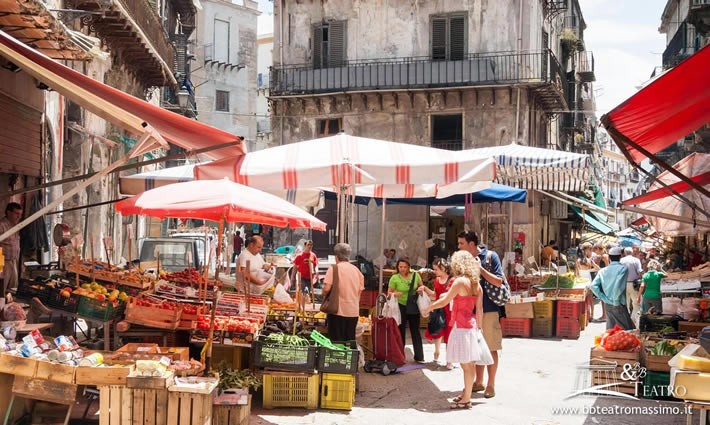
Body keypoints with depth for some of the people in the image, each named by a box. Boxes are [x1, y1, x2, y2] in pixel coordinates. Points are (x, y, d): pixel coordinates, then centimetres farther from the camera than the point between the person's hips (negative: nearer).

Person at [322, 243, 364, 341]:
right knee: (350, 341, 12)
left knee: (336, 341, 1)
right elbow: (360, 290, 11)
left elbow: (326, 289, -16)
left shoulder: (334, 269, -8)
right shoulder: (356, 270, 8)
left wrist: (324, 293, 5)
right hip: (354, 311, 5)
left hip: (338, 310, -5)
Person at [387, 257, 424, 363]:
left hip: (413, 307, 2)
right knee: (401, 331, 4)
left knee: (415, 331, 5)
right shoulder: (394, 278, -6)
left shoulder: (415, 275, 0)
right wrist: (394, 294, -24)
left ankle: (419, 356, 12)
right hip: (401, 307, -2)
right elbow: (389, 292, -3)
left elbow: (421, 286, 14)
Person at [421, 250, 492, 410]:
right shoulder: (476, 284, 9)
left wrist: (428, 308, 5)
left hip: (461, 327, -8)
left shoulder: (460, 281, -14)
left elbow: (444, 301, -9)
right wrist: (478, 327, 18)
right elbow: (479, 310, 11)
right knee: (469, 363, 15)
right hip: (471, 325, 8)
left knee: (467, 364, -3)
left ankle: (466, 400, 2)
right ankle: (466, 394, 25)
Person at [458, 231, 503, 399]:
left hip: (489, 310, -5)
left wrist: (480, 268, -17)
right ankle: (479, 382, 23)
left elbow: (498, 281, -14)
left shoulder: (491, 256, -8)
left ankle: (491, 384, 10)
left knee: (491, 348, 1)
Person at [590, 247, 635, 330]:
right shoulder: (623, 268, -10)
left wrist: (604, 299, 0)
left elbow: (594, 286, -4)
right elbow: (618, 285, -24)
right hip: (618, 306, -6)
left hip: (607, 305, 6)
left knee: (610, 329, 14)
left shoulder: (603, 271, 6)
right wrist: (616, 302, -15)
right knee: (628, 330, 1)